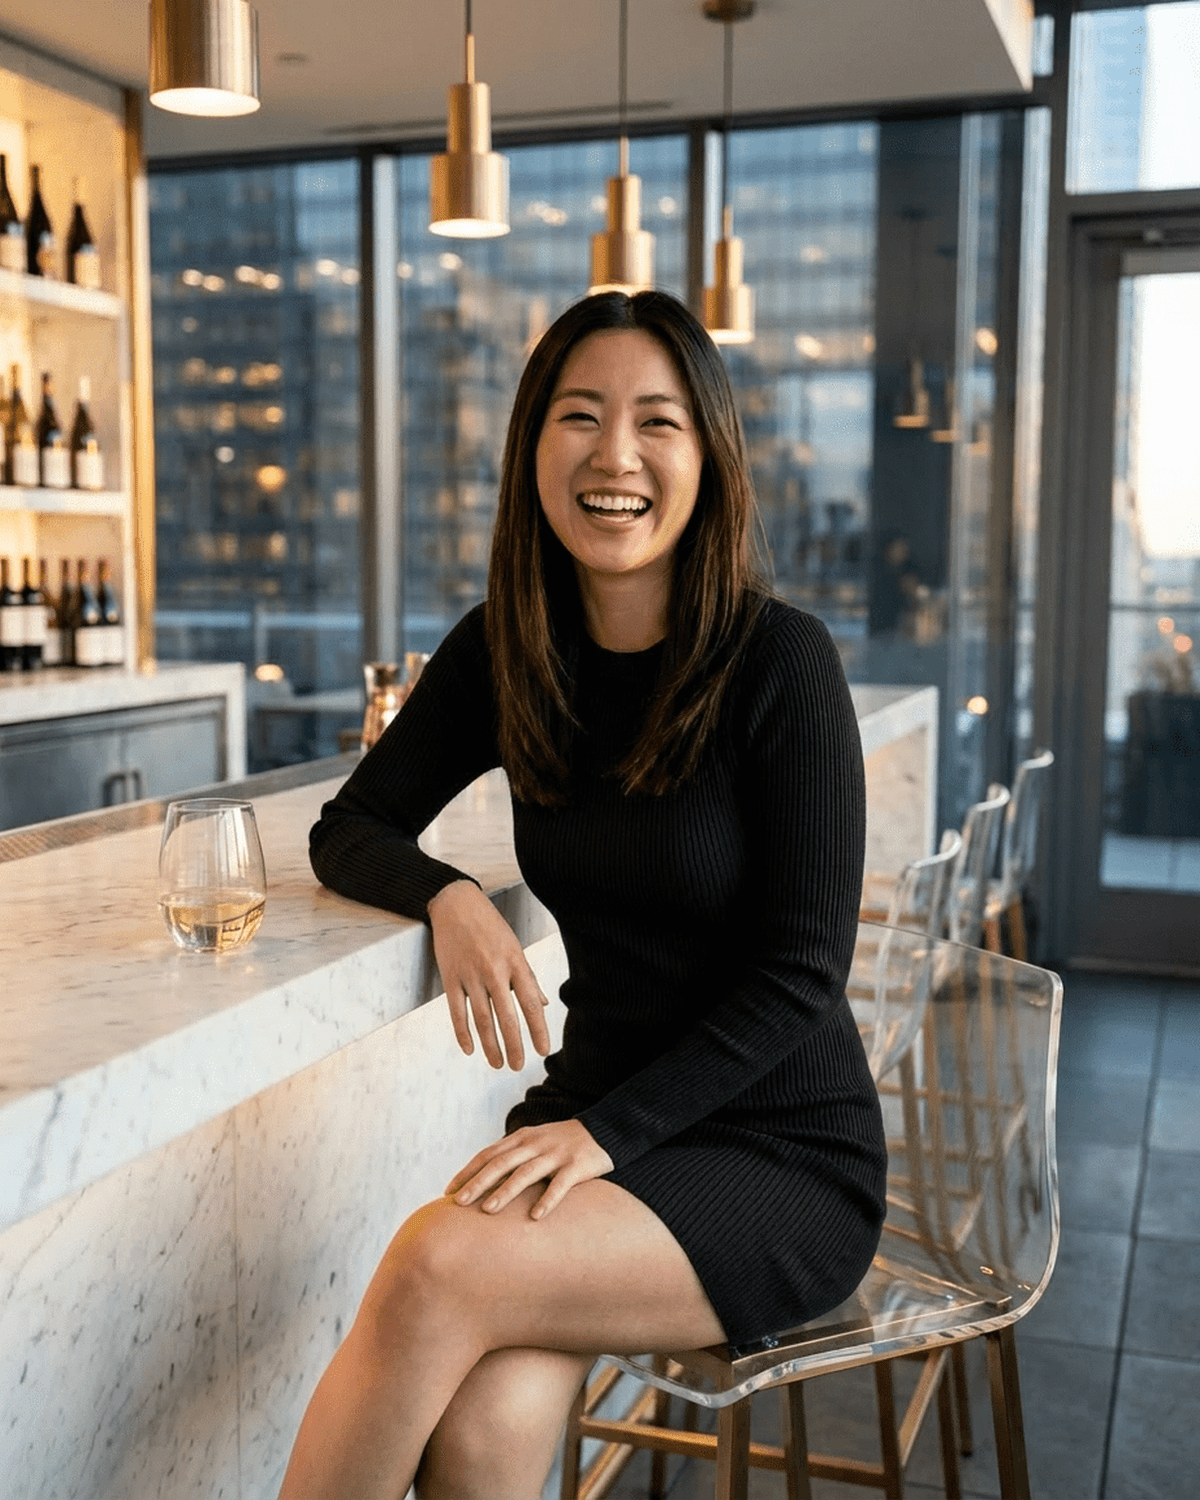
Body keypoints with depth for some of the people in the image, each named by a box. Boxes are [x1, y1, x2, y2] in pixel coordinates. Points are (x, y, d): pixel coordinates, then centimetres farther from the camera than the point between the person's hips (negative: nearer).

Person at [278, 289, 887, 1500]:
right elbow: (348, 831, 11)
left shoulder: (779, 660, -12)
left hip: (784, 1153, -3)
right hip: (595, 1118, 4)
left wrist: (610, 1130, -21)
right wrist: (448, 897, -12)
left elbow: (801, 969, -13)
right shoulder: (501, 654, 2)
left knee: (439, 1266, -28)